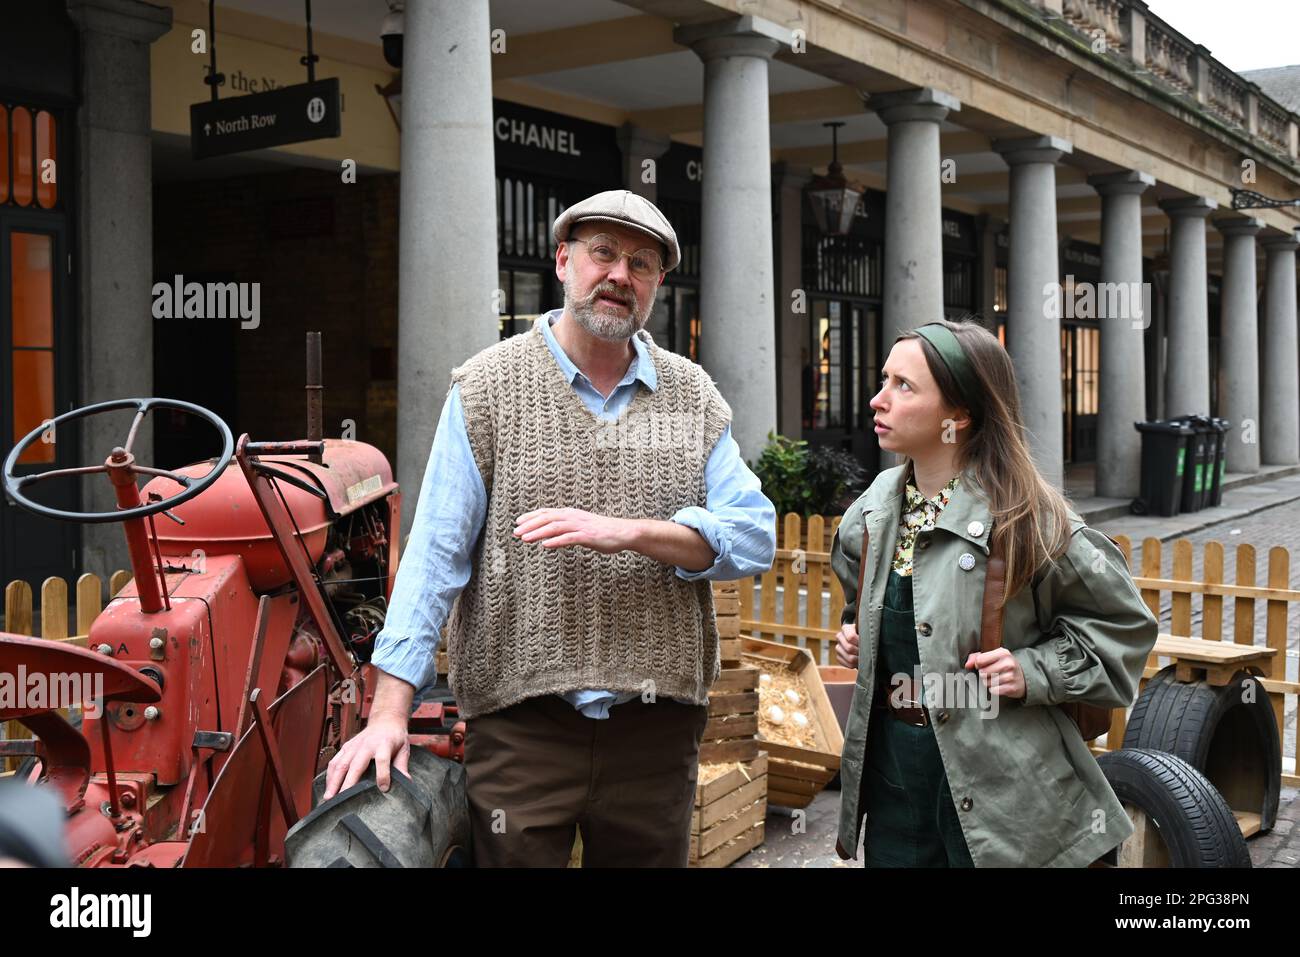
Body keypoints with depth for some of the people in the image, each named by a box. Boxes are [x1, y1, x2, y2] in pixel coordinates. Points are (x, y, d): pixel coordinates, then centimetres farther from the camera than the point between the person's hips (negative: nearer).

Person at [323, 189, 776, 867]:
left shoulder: (694, 396, 8)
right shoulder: (487, 387, 0)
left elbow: (755, 535, -2)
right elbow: (434, 554, -6)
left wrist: (626, 531, -18)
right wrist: (390, 710, -12)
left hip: (657, 727, 3)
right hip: (520, 726, -2)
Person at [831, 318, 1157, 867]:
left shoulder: (1025, 518, -15)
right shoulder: (875, 509, 3)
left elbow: (1121, 622, -6)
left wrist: (1034, 670, -17)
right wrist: (853, 636, 4)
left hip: (990, 777, -5)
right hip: (890, 758, 6)